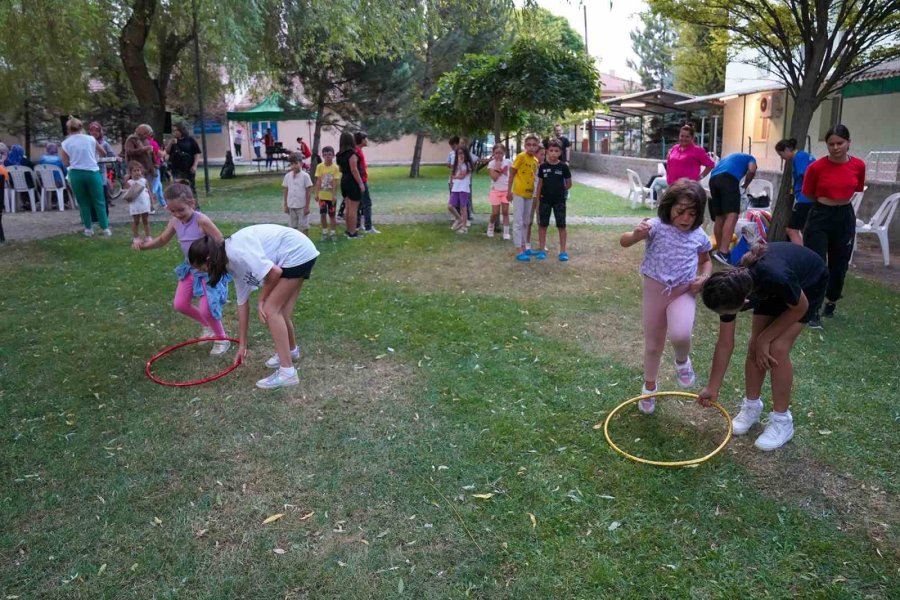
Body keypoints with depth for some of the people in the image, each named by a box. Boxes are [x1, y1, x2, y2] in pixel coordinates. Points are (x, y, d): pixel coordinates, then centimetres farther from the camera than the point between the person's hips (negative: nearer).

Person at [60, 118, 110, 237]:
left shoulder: (66, 143, 1)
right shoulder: (90, 139, 1)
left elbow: (66, 163, 3)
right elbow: (104, 153, 14)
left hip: (76, 174, 1)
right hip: (92, 172, -1)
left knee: (83, 202, 11)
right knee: (99, 201, 5)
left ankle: (88, 229, 12)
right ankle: (105, 228, 4)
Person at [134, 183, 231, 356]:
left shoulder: (201, 220, -24)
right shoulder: (174, 222, -3)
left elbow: (221, 243, -20)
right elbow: (161, 240, 13)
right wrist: (143, 244, -5)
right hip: (190, 268, 8)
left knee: (205, 309, -12)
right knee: (179, 304, 9)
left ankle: (222, 339, 14)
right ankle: (206, 324, 35)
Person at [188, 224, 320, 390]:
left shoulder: (237, 251, -21)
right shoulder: (233, 263, 9)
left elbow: (274, 272, -24)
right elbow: (242, 303, 15)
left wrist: (261, 299, -6)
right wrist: (242, 344, 20)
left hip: (298, 253, -9)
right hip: (298, 255, 9)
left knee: (270, 309, -9)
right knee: (278, 310, 16)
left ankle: (287, 372, -8)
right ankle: (291, 349, 45)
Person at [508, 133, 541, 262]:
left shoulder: (535, 161, 8)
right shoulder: (521, 157, -10)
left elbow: (533, 177, 14)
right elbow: (512, 174, -8)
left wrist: (536, 192, 12)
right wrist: (509, 191, -11)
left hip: (529, 194, 7)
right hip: (518, 193, -7)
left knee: (525, 222, 14)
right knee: (518, 222, -5)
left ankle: (523, 247, 24)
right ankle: (519, 251, -6)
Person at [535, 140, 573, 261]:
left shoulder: (563, 167, -5)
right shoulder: (543, 167, -1)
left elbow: (569, 184, 5)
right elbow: (540, 184, 5)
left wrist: (560, 190, 4)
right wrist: (537, 200, 3)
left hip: (559, 200, -1)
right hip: (545, 200, 2)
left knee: (561, 225, 2)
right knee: (542, 225, 7)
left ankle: (563, 251, 10)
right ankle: (541, 250, 17)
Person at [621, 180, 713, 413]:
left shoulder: (699, 236, -4)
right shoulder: (657, 226, -14)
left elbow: (706, 261, 15)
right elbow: (623, 242, -25)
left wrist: (704, 278, -6)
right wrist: (636, 234, -46)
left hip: (684, 293, 1)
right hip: (655, 291, 0)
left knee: (679, 334, -28)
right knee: (653, 344, 11)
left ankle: (682, 361, 8)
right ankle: (649, 387, 35)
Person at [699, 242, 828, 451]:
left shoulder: (775, 278, -44)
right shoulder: (731, 289, -26)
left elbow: (800, 307, -19)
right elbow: (725, 344, -14)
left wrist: (764, 339, -17)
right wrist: (713, 388, -9)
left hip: (809, 282, -4)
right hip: (770, 289, 4)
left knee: (777, 348, -15)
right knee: (755, 345, -5)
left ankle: (782, 421, -1)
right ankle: (751, 405, 17)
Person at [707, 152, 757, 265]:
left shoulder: (731, 157, 43)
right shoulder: (750, 158, 26)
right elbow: (751, 170, 4)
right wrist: (744, 186, 18)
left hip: (713, 179, 7)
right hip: (728, 178, -7)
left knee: (719, 218, 13)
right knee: (732, 216, -14)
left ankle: (719, 250, 17)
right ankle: (723, 252, -28)